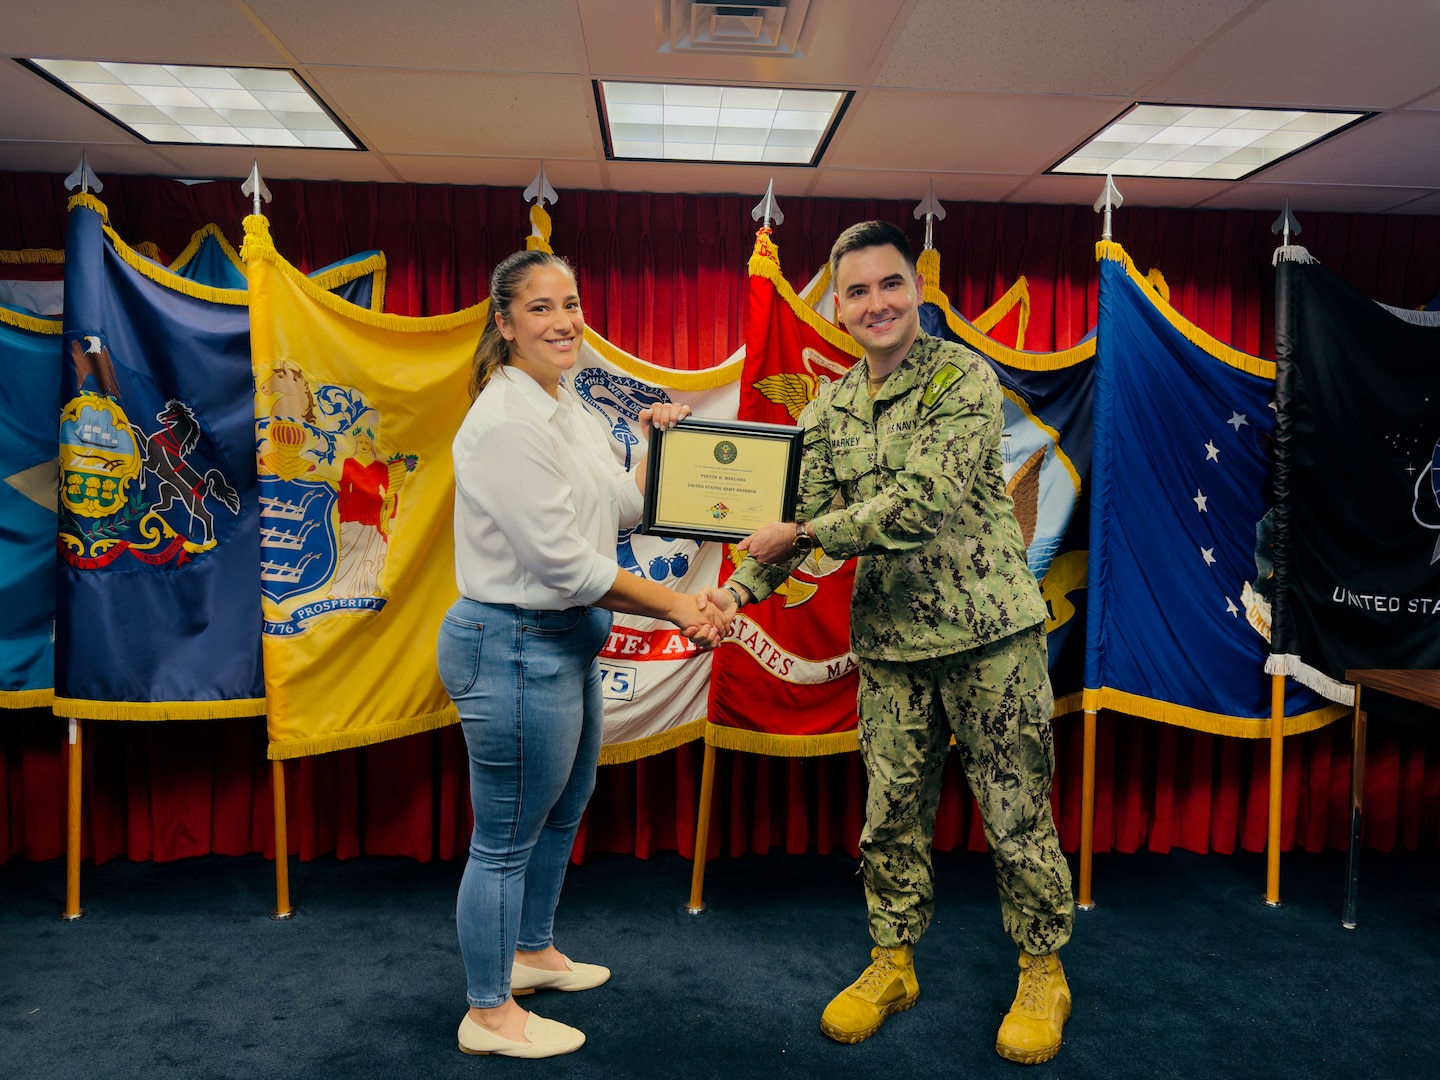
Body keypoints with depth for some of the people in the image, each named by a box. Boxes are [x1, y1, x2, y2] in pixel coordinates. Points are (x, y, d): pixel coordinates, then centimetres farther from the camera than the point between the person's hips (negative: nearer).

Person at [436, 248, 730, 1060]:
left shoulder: (569, 409, 10)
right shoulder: (506, 422, -21)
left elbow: (625, 510, 17)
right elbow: (566, 563, -24)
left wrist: (657, 444, 8)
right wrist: (676, 606, -19)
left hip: (569, 641, 10)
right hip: (514, 646, -10)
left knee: (563, 811, 25)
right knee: (507, 837, 5)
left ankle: (533, 951, 47)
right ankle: (490, 1014, 25)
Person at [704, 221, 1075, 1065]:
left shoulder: (964, 379, -11)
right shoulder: (829, 411, 7)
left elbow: (924, 502, -22)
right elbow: (801, 516, 4)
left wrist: (805, 534, -20)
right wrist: (743, 586, -13)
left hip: (990, 630, -4)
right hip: (891, 645, 5)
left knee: (1018, 815, 8)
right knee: (892, 814, 13)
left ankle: (1043, 975, 28)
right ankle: (892, 963, 33)